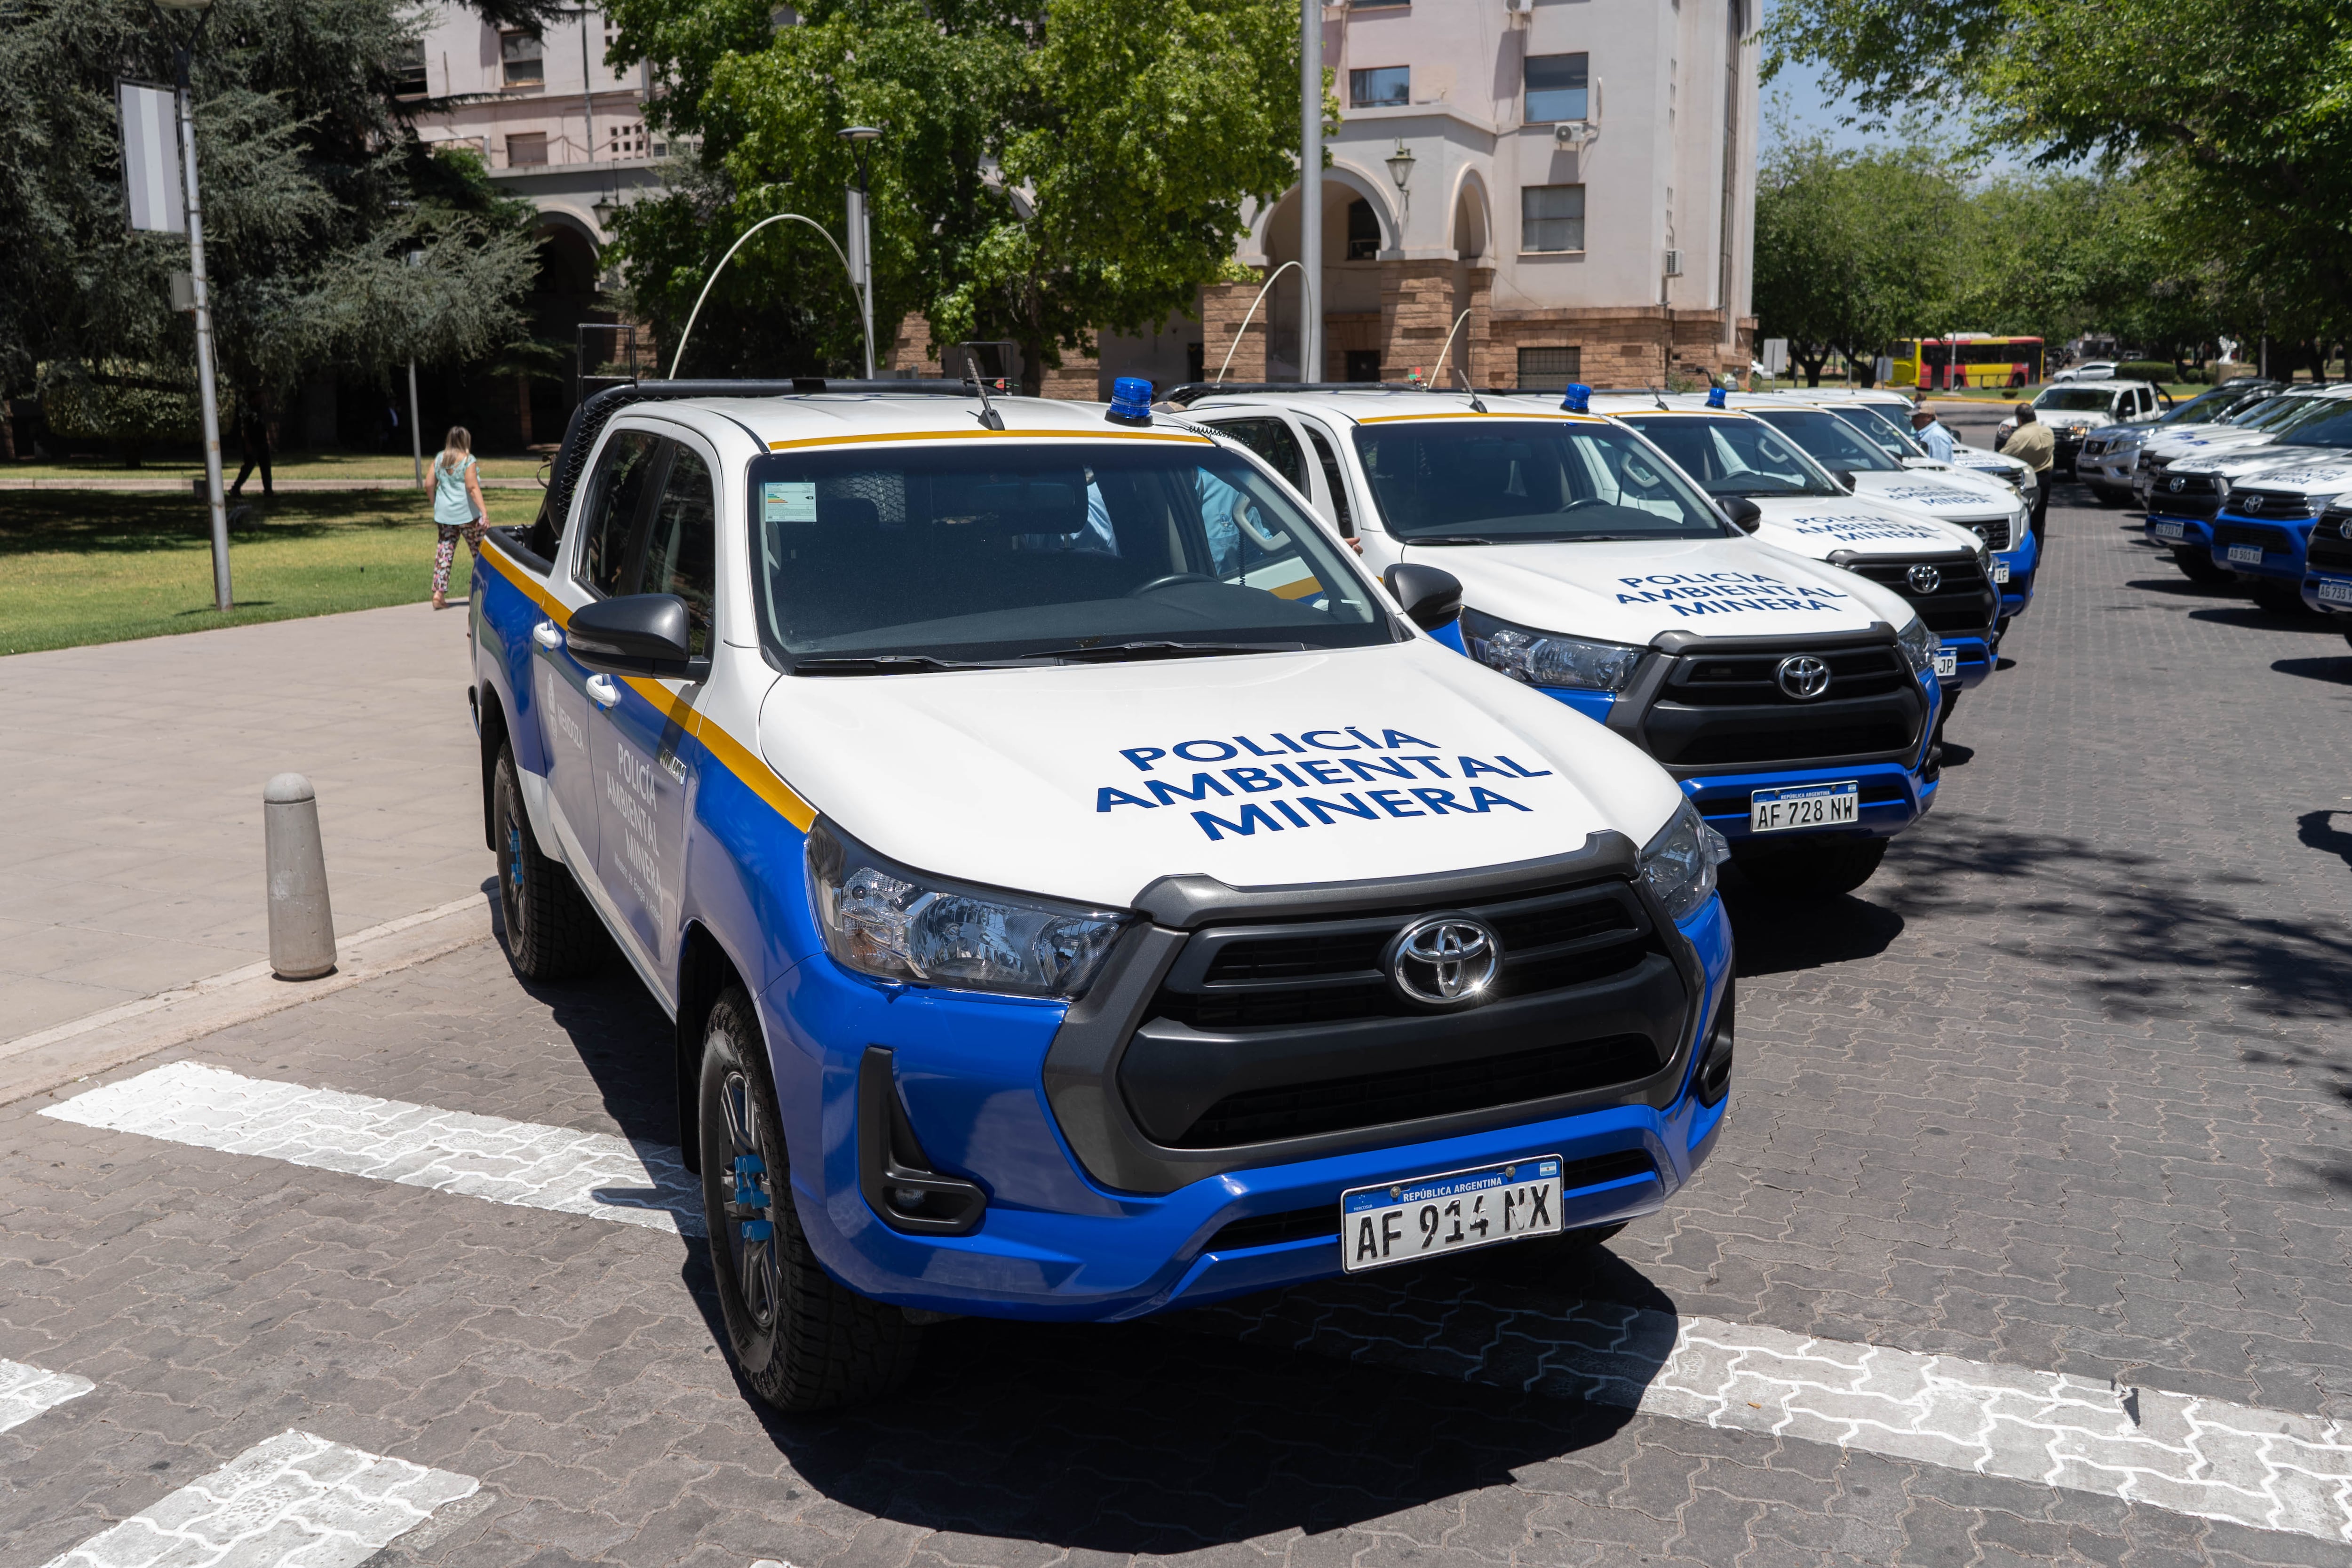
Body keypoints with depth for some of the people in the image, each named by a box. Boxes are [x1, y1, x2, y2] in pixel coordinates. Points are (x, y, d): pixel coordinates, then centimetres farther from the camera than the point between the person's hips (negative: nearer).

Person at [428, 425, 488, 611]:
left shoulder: (439, 459, 6)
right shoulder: (468, 460, -9)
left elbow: (430, 485, 9)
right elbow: (472, 487, -18)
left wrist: (435, 506, 21)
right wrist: (483, 509, -21)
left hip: (444, 514, 5)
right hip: (467, 513, -5)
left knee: (444, 550, 5)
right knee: (480, 550, 9)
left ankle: (439, 592, -3)